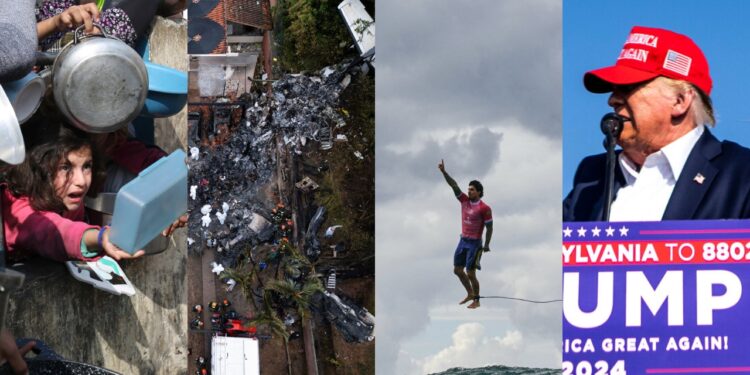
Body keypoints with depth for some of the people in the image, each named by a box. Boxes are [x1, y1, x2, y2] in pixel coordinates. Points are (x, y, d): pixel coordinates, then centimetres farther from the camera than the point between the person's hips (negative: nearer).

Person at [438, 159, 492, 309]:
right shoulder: (465, 201, 3)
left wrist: (486, 245, -14)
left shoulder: (484, 208, -13)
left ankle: (476, 301, 9)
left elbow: (489, 227, -10)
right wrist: (444, 172, -11)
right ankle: (470, 294, 28)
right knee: (457, 270, 11)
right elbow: (454, 185, -2)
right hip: (463, 241, 7)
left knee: (470, 273, -5)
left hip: (475, 243, -7)